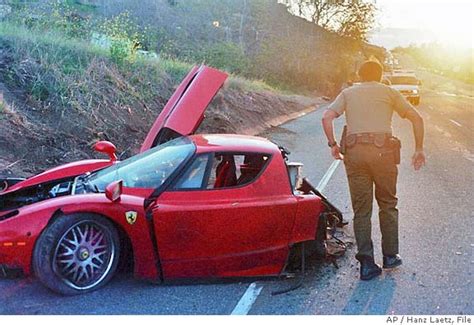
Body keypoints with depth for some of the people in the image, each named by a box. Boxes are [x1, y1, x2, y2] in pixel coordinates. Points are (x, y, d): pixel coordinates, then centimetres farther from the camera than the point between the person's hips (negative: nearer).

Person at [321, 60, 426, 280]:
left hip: (354, 152, 1)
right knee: (387, 204, 16)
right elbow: (416, 118, 8)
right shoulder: (389, 92, 15)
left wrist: (332, 144, 9)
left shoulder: (348, 93, 17)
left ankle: (367, 263, 4)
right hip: (383, 151, -1)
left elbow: (327, 117, 2)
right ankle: (390, 256, 21)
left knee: (361, 209, 6)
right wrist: (419, 150, 14)